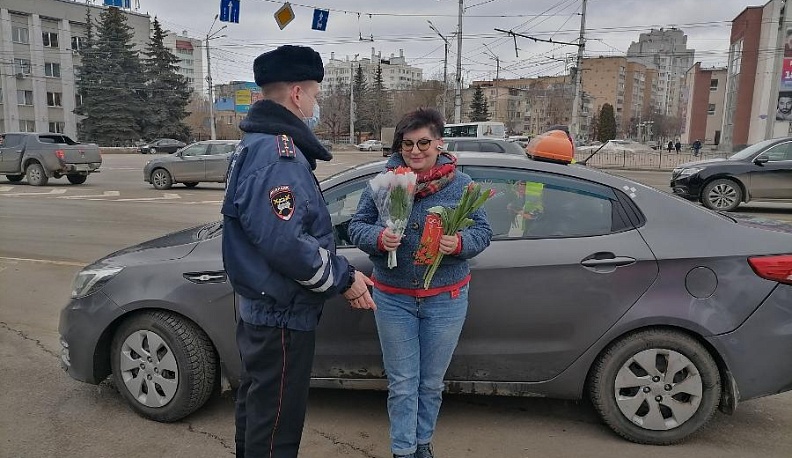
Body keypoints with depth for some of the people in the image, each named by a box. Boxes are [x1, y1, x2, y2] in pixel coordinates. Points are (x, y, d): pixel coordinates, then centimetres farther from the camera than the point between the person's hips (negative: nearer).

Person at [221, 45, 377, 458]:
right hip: (282, 314, -10)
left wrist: (340, 272, 10)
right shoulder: (278, 152, -23)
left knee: (257, 407, 26)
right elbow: (285, 244, -31)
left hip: (261, 305, 10)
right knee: (276, 424, 6)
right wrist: (343, 279, -18)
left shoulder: (258, 144, 11)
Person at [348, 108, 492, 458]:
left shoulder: (461, 184, -2)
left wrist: (459, 243, -23)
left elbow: (483, 231, -2)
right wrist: (378, 238, -23)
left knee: (431, 382, 16)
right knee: (401, 383, 8)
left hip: (445, 299, 1)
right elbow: (356, 225, -1)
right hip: (393, 298, 0)